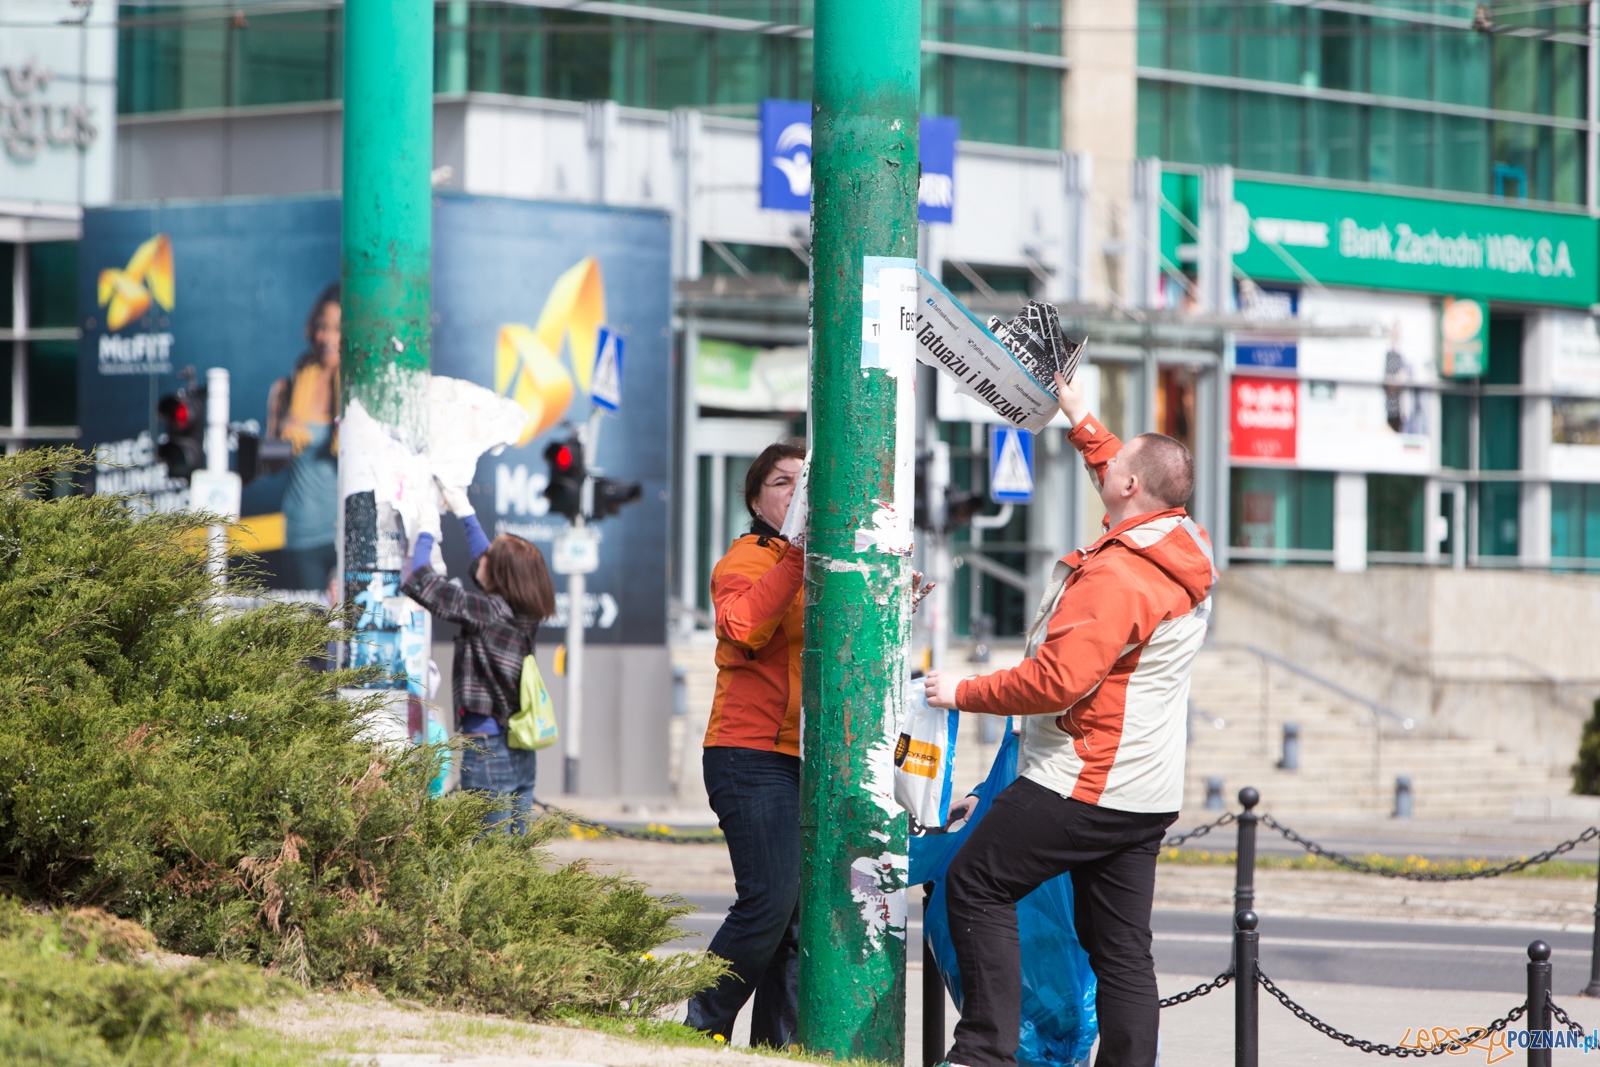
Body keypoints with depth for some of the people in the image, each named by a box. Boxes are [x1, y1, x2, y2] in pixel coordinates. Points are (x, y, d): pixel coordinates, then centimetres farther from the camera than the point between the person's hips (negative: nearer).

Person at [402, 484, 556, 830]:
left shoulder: (485, 612, -16)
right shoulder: (526, 615, 6)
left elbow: (418, 582, -13)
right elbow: (484, 567, 25)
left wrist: (426, 532, 2)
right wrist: (464, 513, 34)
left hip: (488, 746, -8)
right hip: (522, 753, 8)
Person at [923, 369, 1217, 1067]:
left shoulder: (1114, 577, -20)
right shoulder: (1188, 555, 9)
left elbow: (1058, 681, -26)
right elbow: (1130, 493, 32)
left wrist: (964, 693, -13)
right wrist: (1080, 421, 39)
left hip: (1082, 787, -9)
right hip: (1148, 796, 9)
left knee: (975, 884, 1)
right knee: (1120, 946, 8)